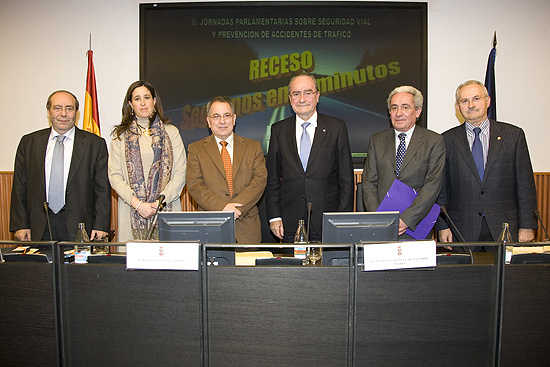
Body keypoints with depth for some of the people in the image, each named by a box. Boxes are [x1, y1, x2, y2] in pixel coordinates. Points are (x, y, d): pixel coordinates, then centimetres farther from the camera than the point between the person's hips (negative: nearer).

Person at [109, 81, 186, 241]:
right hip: (132, 213, 0)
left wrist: (160, 201, -9)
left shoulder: (171, 132, 9)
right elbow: (114, 176, 3)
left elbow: (180, 173, 3)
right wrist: (137, 204, -10)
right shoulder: (120, 135, 9)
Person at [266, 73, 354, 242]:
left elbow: (346, 178, 1)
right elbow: (272, 179, 9)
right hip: (290, 221, 1)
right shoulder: (278, 130, 7)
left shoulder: (337, 127, 2)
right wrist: (274, 216, 2)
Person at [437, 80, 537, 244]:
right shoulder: (448, 140, 4)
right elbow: (441, 189, 4)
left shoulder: (514, 135, 5)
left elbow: (525, 185, 4)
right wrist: (443, 226, -2)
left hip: (505, 229, 1)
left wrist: (527, 226, 0)